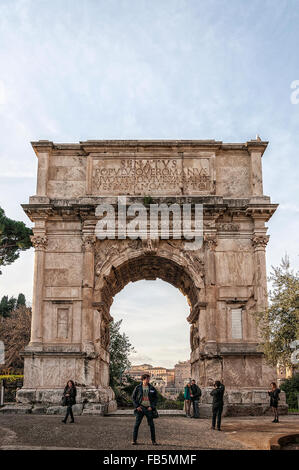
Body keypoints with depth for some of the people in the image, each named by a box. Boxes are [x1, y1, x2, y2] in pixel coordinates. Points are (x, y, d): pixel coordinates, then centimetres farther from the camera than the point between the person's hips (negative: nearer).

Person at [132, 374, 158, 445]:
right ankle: (134, 440, 9)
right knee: (137, 424, -2)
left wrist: (152, 406, -4)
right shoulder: (138, 388, 0)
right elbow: (133, 397, 5)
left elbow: (156, 398, 8)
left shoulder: (152, 388, 4)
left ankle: (153, 441, 11)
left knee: (151, 425, 2)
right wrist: (137, 406, -5)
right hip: (140, 408, -1)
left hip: (149, 408, 1)